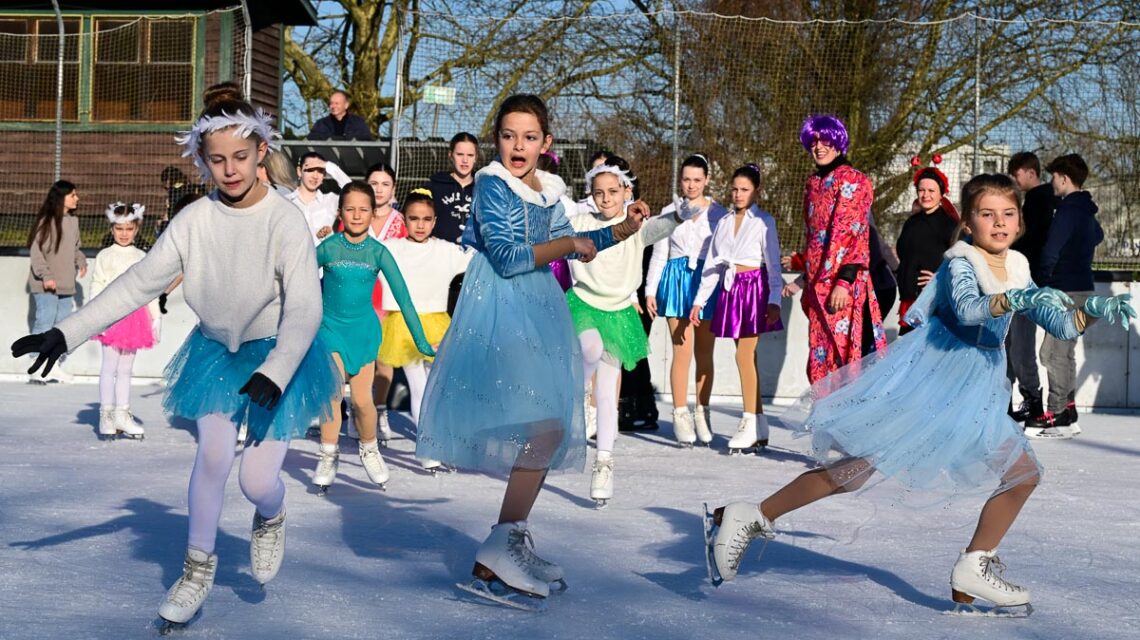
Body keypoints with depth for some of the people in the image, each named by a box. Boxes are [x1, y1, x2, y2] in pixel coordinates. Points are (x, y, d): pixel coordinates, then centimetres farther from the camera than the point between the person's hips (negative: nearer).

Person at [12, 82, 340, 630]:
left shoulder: (285, 223, -21)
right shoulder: (194, 220, -9)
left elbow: (304, 308, -26)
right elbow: (139, 283, -7)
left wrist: (274, 375, -40)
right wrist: (67, 333, -14)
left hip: (277, 353, -3)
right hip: (216, 347, 3)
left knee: (258, 478, -8)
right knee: (213, 451, -11)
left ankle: (270, 519, 31)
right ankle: (198, 567, 11)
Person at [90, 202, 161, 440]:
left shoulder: (142, 257, 11)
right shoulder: (105, 256, 0)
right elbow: (97, 286, -4)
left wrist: (156, 316, 10)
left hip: (135, 315, 4)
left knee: (125, 368, 9)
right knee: (109, 367, -1)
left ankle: (122, 414, 13)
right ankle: (106, 415, 3)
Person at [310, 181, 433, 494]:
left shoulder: (378, 252, -7)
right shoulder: (328, 248, -8)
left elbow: (402, 295, -6)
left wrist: (421, 341, -8)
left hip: (363, 329, 1)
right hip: (331, 327, 0)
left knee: (362, 400, 0)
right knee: (332, 393, -12)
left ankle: (370, 451, 26)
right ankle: (328, 457, 4)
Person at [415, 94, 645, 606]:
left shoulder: (547, 190, 12)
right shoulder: (493, 185, -12)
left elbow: (567, 245, 23)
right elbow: (506, 257, -21)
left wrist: (618, 232, 11)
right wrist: (568, 245, -13)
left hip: (537, 311, 9)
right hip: (502, 312, -9)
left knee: (548, 426, 11)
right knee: (545, 424, -19)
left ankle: (509, 546, 19)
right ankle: (499, 548, -19)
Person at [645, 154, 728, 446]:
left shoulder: (718, 213, 7)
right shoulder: (669, 212, 10)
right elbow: (659, 254, 12)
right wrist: (650, 290, 7)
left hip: (708, 282, 0)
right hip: (676, 279, 0)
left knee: (704, 353, 3)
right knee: (682, 352, -7)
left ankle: (702, 414, 13)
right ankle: (680, 415, -2)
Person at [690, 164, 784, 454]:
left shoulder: (763, 221, 0)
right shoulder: (724, 223, 15)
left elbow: (773, 264, -4)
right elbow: (711, 264, 17)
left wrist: (774, 300, -13)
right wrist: (699, 300, 13)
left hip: (755, 287, -5)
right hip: (731, 289, 5)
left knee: (744, 355, -12)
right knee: (746, 357, 5)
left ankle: (750, 424, -8)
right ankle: (759, 429, 8)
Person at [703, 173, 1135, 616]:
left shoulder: (1017, 268, 9)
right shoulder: (961, 261, -11)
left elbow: (1060, 325, 9)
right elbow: (966, 309, -31)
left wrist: (1095, 310, -9)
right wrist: (1014, 299, -46)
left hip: (971, 393, 8)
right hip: (924, 380, -8)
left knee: (1023, 472, 4)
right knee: (861, 467, -13)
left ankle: (973, 570, 12)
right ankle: (747, 518, -10)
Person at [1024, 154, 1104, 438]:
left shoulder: (1068, 210, -15)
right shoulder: (1086, 210, 15)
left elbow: (1050, 251, -18)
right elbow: (1098, 236, 37)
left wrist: (1042, 282, -8)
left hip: (1067, 290, -10)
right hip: (1081, 286, 10)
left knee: (1053, 353, -9)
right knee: (1065, 352, 13)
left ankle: (1056, 417, -9)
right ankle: (1068, 412, 16)